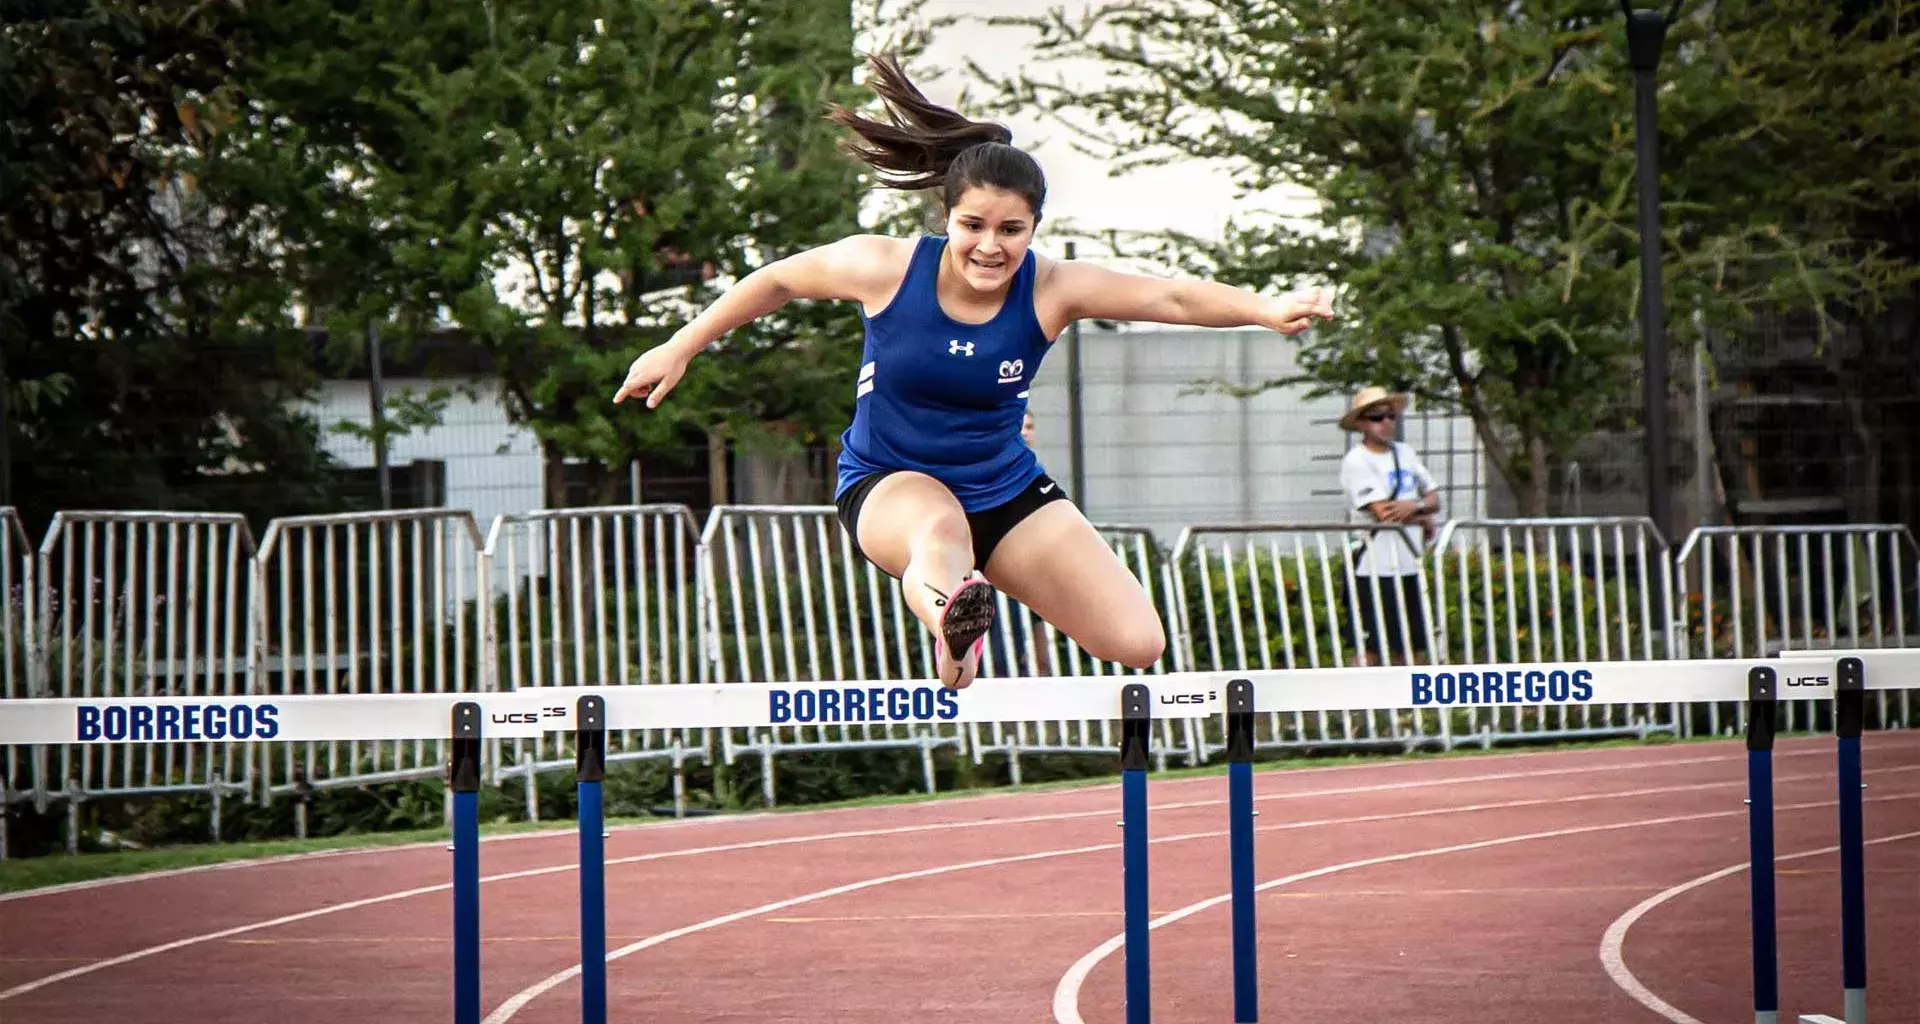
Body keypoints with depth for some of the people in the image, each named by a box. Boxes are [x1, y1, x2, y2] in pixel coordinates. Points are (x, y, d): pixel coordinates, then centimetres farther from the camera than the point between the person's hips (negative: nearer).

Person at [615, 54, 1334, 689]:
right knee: (940, 530, -42)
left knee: (1139, 645, -8)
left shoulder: (1051, 289, -16)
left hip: (1006, 490, 3)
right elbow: (777, 281, -1)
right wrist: (679, 350, 5)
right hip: (888, 483, -3)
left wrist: (1267, 310, -44)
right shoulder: (886, 268, -18)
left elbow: (1172, 297, -27)